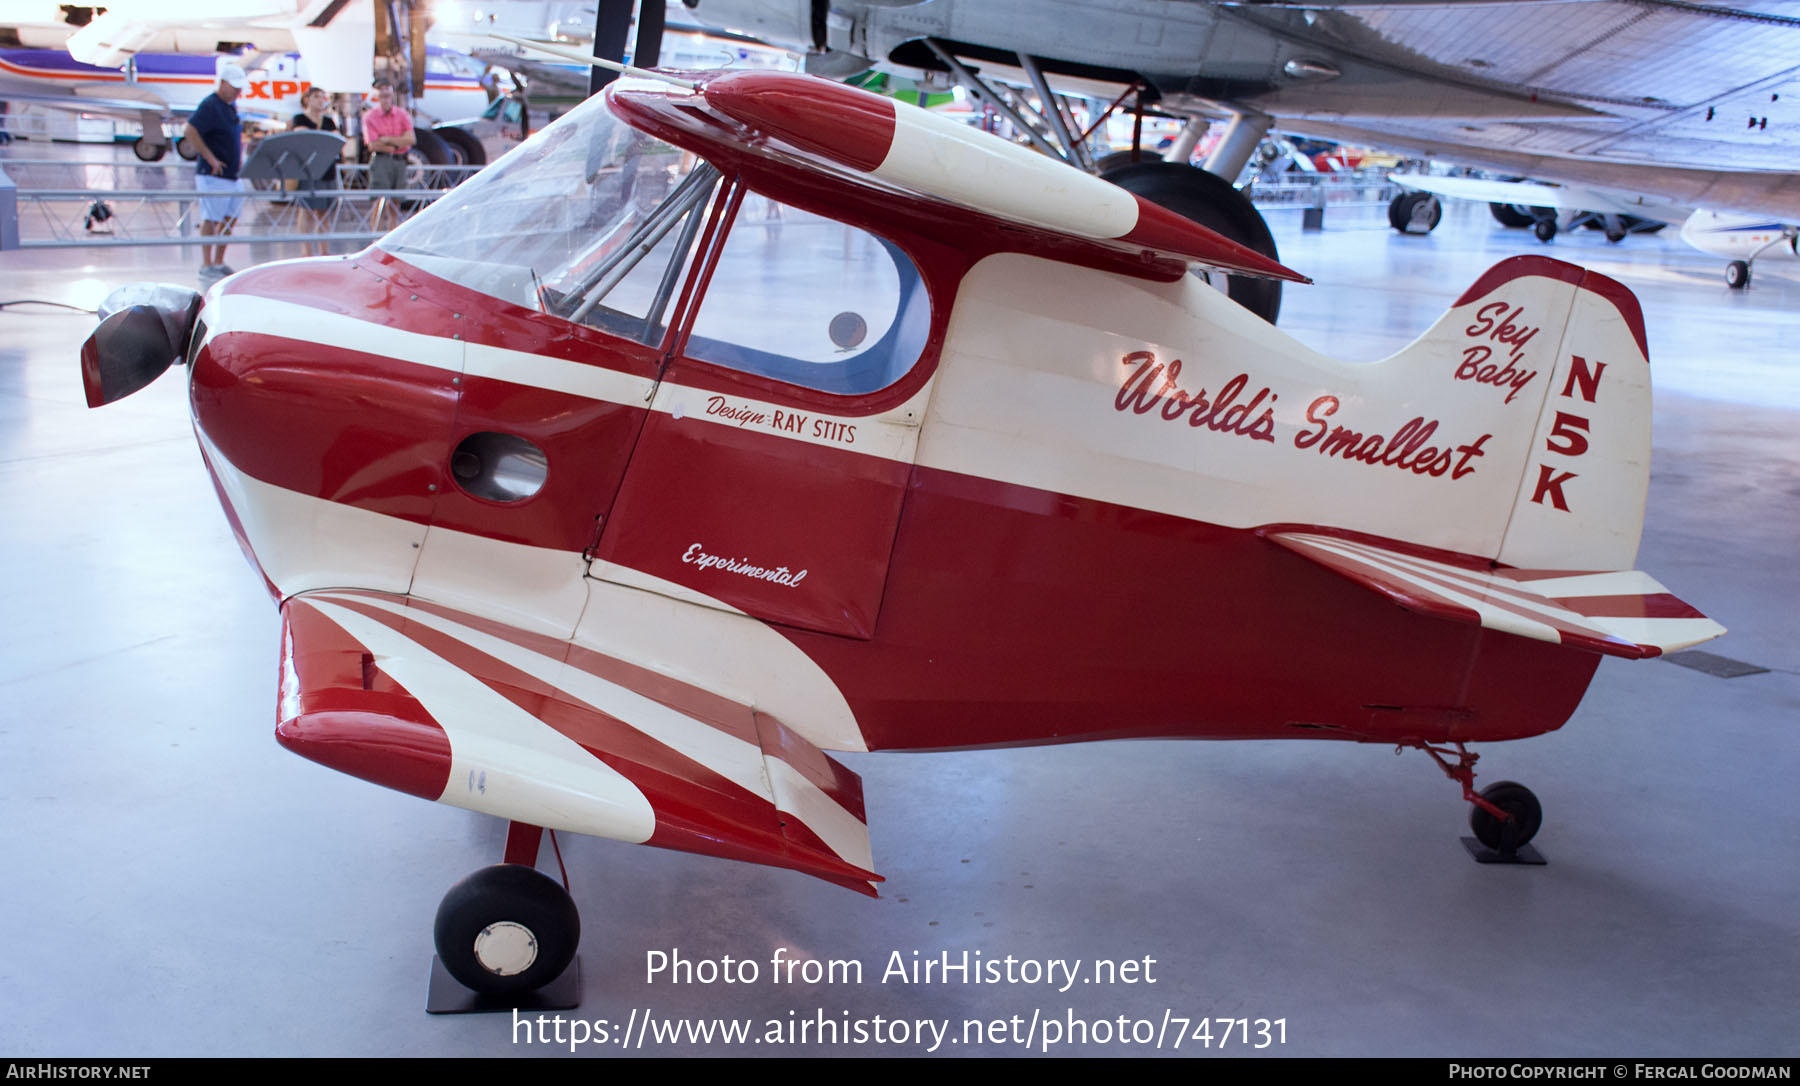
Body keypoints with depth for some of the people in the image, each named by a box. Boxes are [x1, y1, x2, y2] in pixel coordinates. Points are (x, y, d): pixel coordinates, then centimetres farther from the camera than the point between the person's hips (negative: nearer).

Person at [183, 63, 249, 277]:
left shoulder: (231, 107, 15)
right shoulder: (210, 105, -12)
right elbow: (189, 133, -21)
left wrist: (240, 156, 15)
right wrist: (210, 158, -21)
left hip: (233, 175, 9)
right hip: (213, 175, -9)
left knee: (230, 219, 10)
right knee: (211, 220, -5)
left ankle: (219, 263, 18)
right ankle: (206, 265, 0)